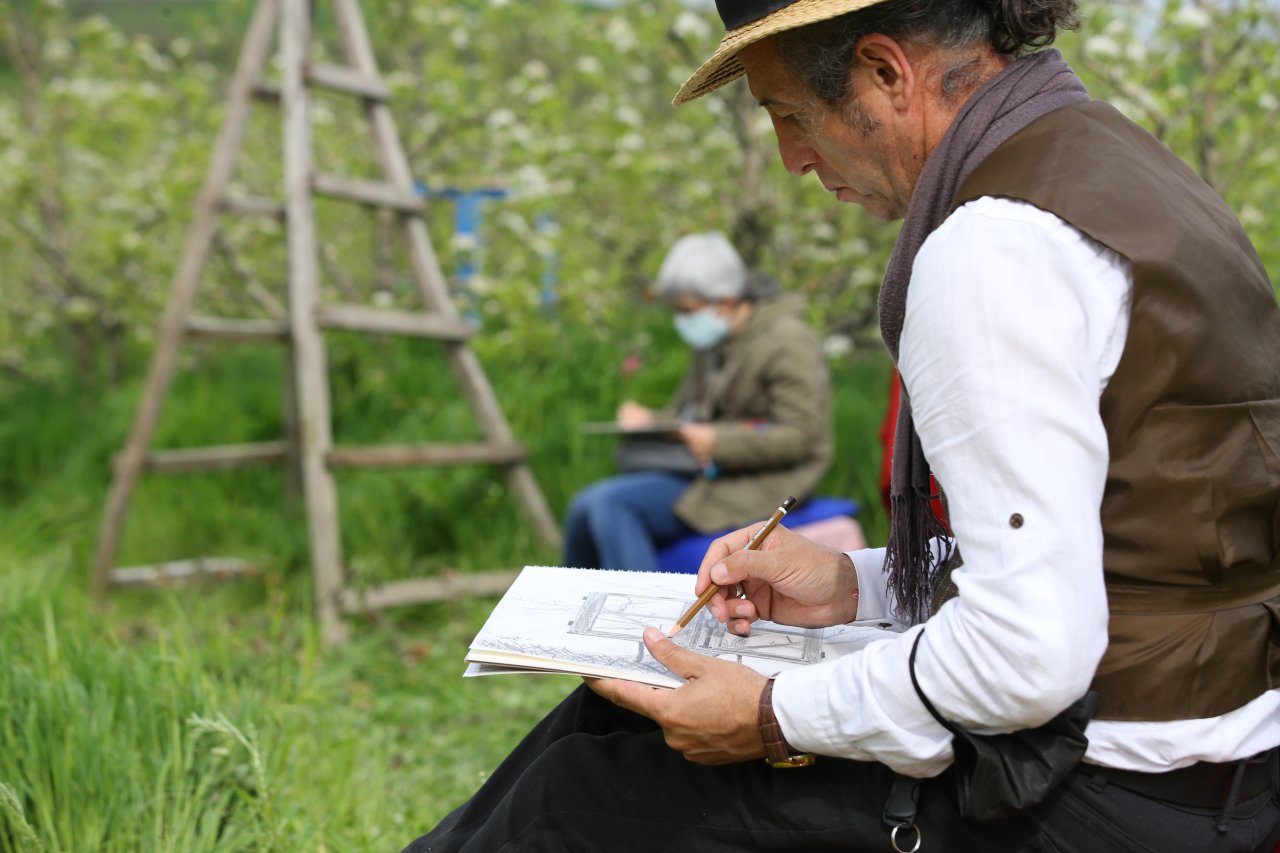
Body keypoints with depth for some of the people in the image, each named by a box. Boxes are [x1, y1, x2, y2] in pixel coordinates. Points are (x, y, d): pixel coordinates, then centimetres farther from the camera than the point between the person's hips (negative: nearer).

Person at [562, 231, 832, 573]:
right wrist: (649, 420, 2)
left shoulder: (786, 341, -11)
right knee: (584, 507, -8)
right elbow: (687, 410, 24)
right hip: (709, 469, 9)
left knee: (609, 504, -23)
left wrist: (719, 442, -23)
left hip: (753, 486, -9)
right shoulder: (716, 343, 16)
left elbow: (801, 435, -17)